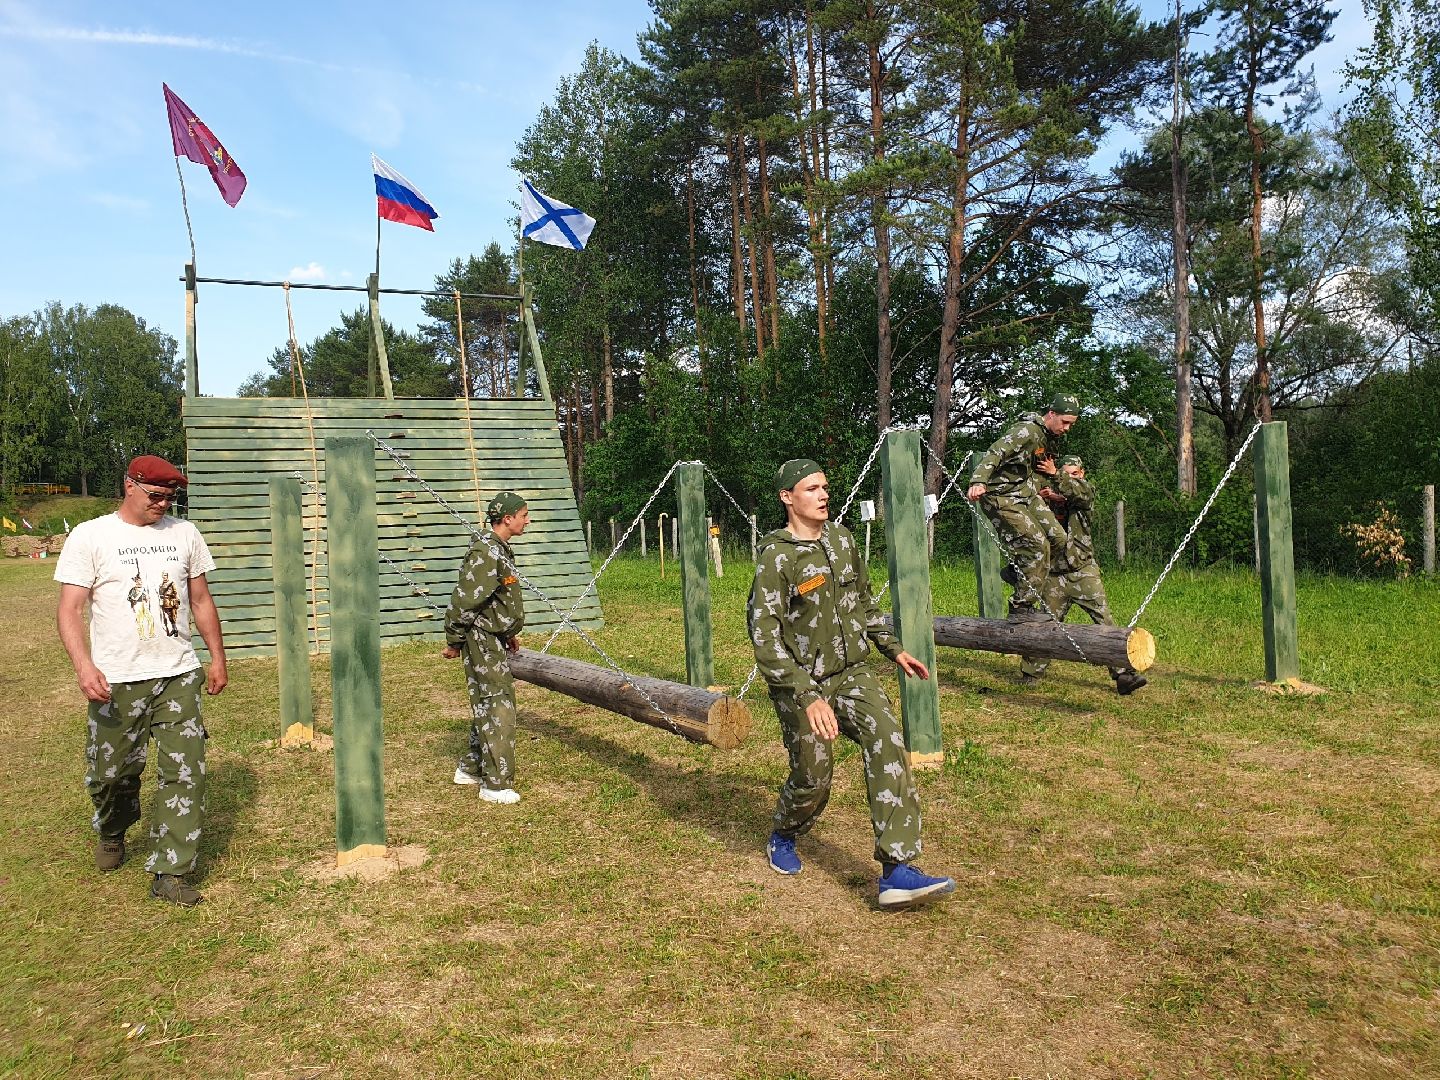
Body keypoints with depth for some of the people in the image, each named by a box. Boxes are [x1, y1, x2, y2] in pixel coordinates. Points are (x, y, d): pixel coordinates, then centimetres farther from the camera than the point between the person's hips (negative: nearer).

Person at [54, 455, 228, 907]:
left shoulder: (184, 533, 7)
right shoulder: (89, 537, -2)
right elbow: (70, 609, -7)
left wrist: (218, 657, 13)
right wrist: (84, 666, -21)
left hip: (179, 675, 2)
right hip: (117, 681, -2)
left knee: (186, 772, -4)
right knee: (113, 772, 11)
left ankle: (170, 873, 5)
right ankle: (112, 835, 44)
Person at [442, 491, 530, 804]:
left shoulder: (501, 549, 11)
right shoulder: (485, 553, -21)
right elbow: (463, 601, -21)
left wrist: (509, 633, 24)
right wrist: (453, 643, -15)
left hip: (494, 640, 10)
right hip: (481, 640, -10)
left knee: (488, 705, 17)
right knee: (497, 708, -6)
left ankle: (471, 768, 30)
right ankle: (496, 784, 0)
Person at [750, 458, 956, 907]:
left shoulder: (841, 538, 4)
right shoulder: (776, 556, -16)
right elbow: (765, 637, -20)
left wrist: (894, 649, 16)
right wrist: (808, 697, -27)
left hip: (851, 672, 5)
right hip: (801, 683, -4)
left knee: (887, 743, -18)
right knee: (812, 778, 4)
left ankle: (896, 872, -19)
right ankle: (783, 840, 39)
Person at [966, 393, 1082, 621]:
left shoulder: (1052, 437, 12)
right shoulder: (1026, 431, -18)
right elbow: (994, 454, -31)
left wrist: (1052, 472, 5)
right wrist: (978, 482, -47)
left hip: (1027, 493, 9)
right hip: (1003, 497, -9)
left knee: (1059, 540, 1)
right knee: (1037, 544, -15)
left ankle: (1017, 572, 19)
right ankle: (1022, 607, -7)